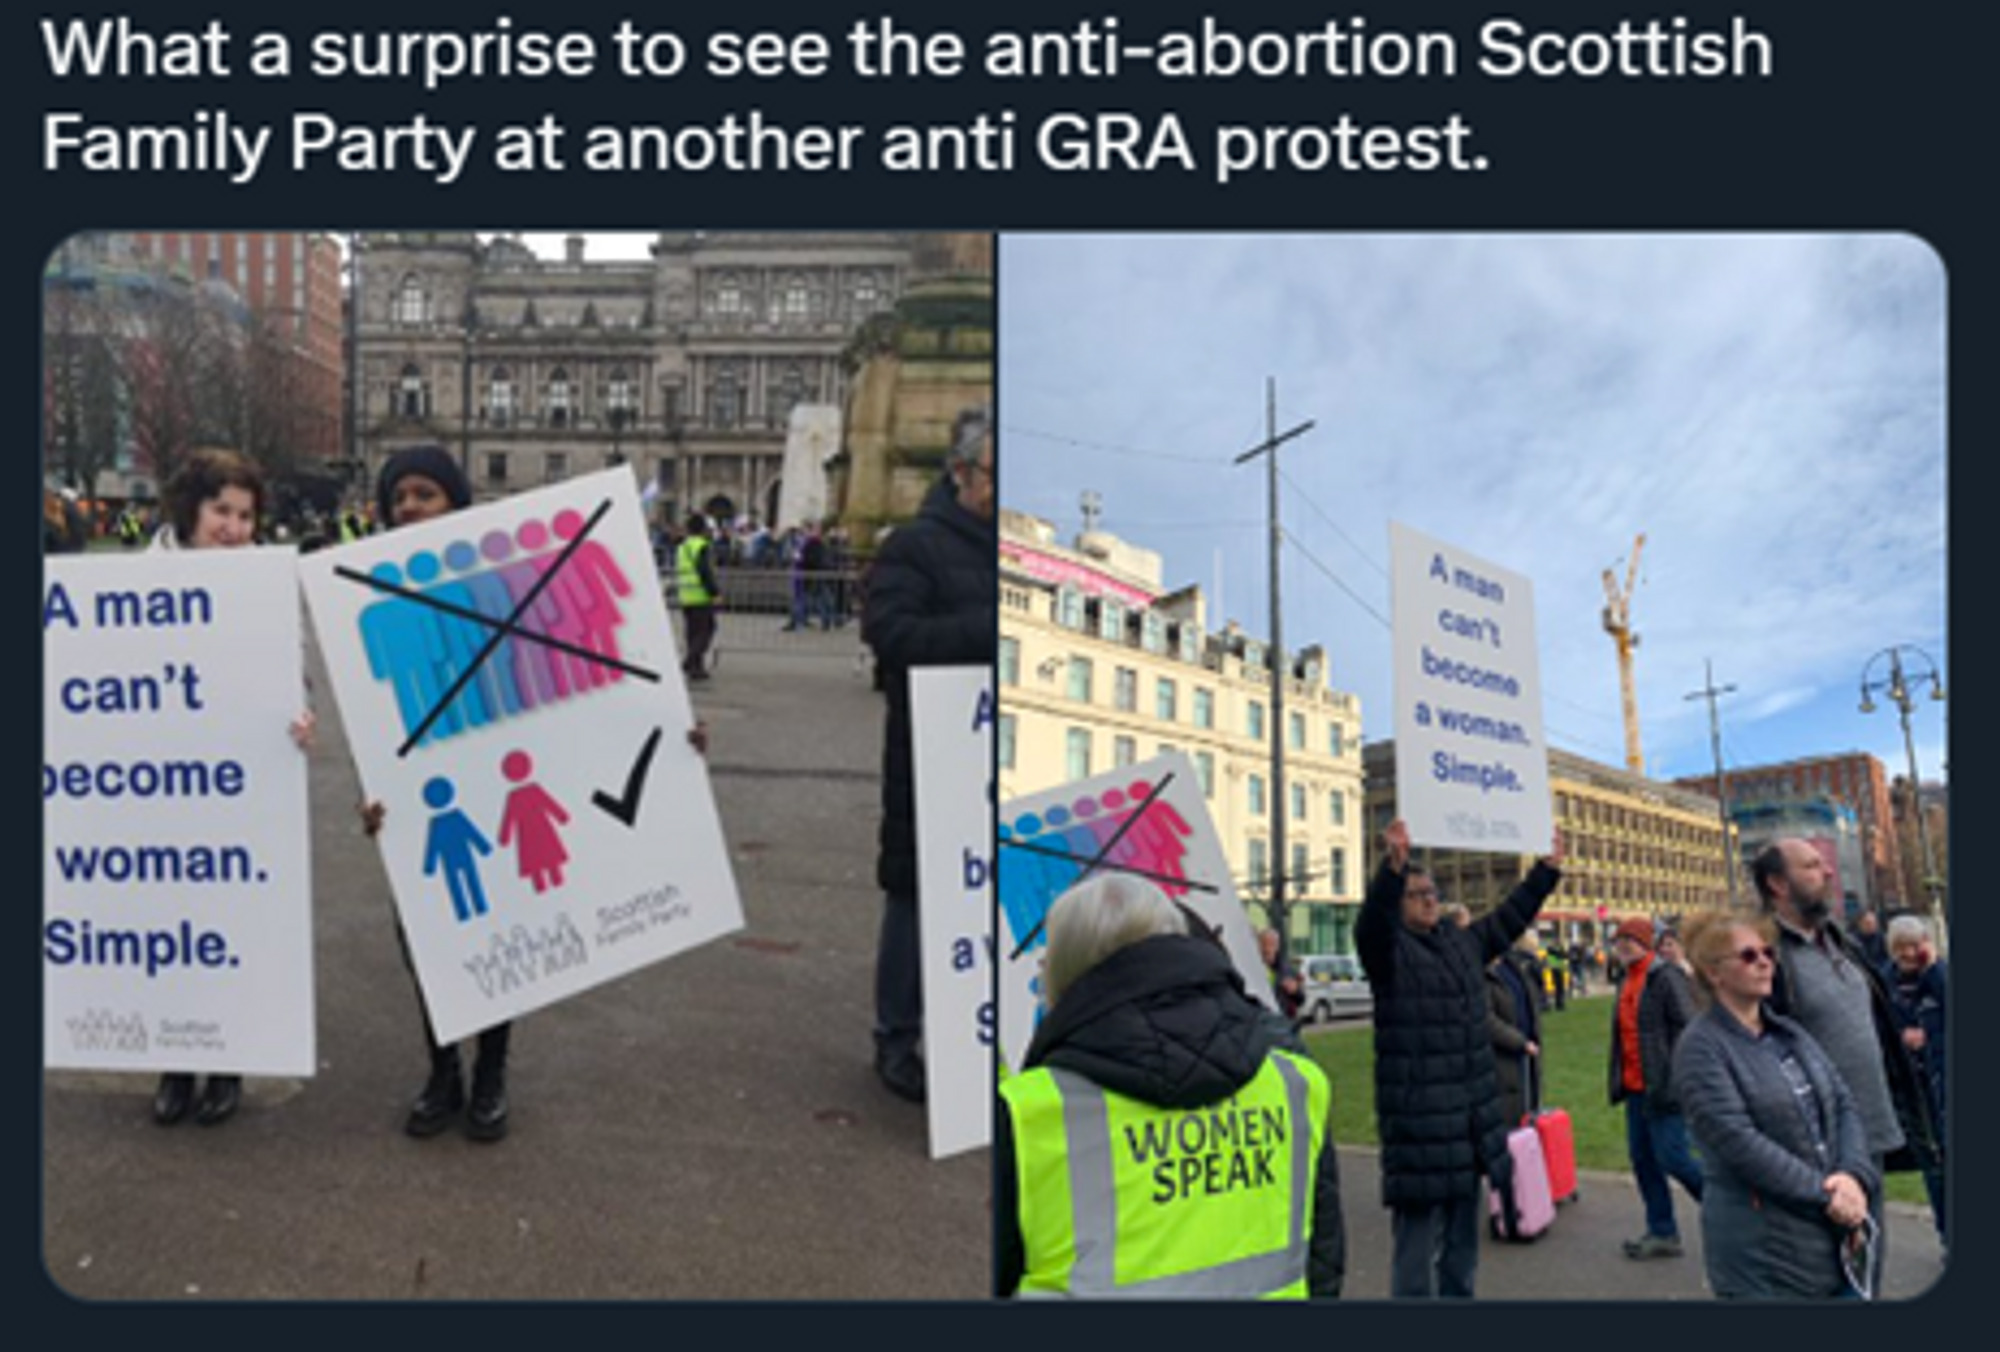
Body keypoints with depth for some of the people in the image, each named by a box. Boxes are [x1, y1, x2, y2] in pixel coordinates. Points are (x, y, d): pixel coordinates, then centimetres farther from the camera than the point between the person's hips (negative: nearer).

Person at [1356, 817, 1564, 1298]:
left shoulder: (1463, 943, 14)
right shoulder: (1388, 950, -8)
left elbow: (1510, 916, 25)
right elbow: (1370, 920, -28)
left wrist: (1548, 869, 22)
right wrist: (1393, 866, -44)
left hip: (1471, 1123, 8)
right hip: (1417, 1123, -7)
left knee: (1462, 1245, 19)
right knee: (1417, 1244, -4)